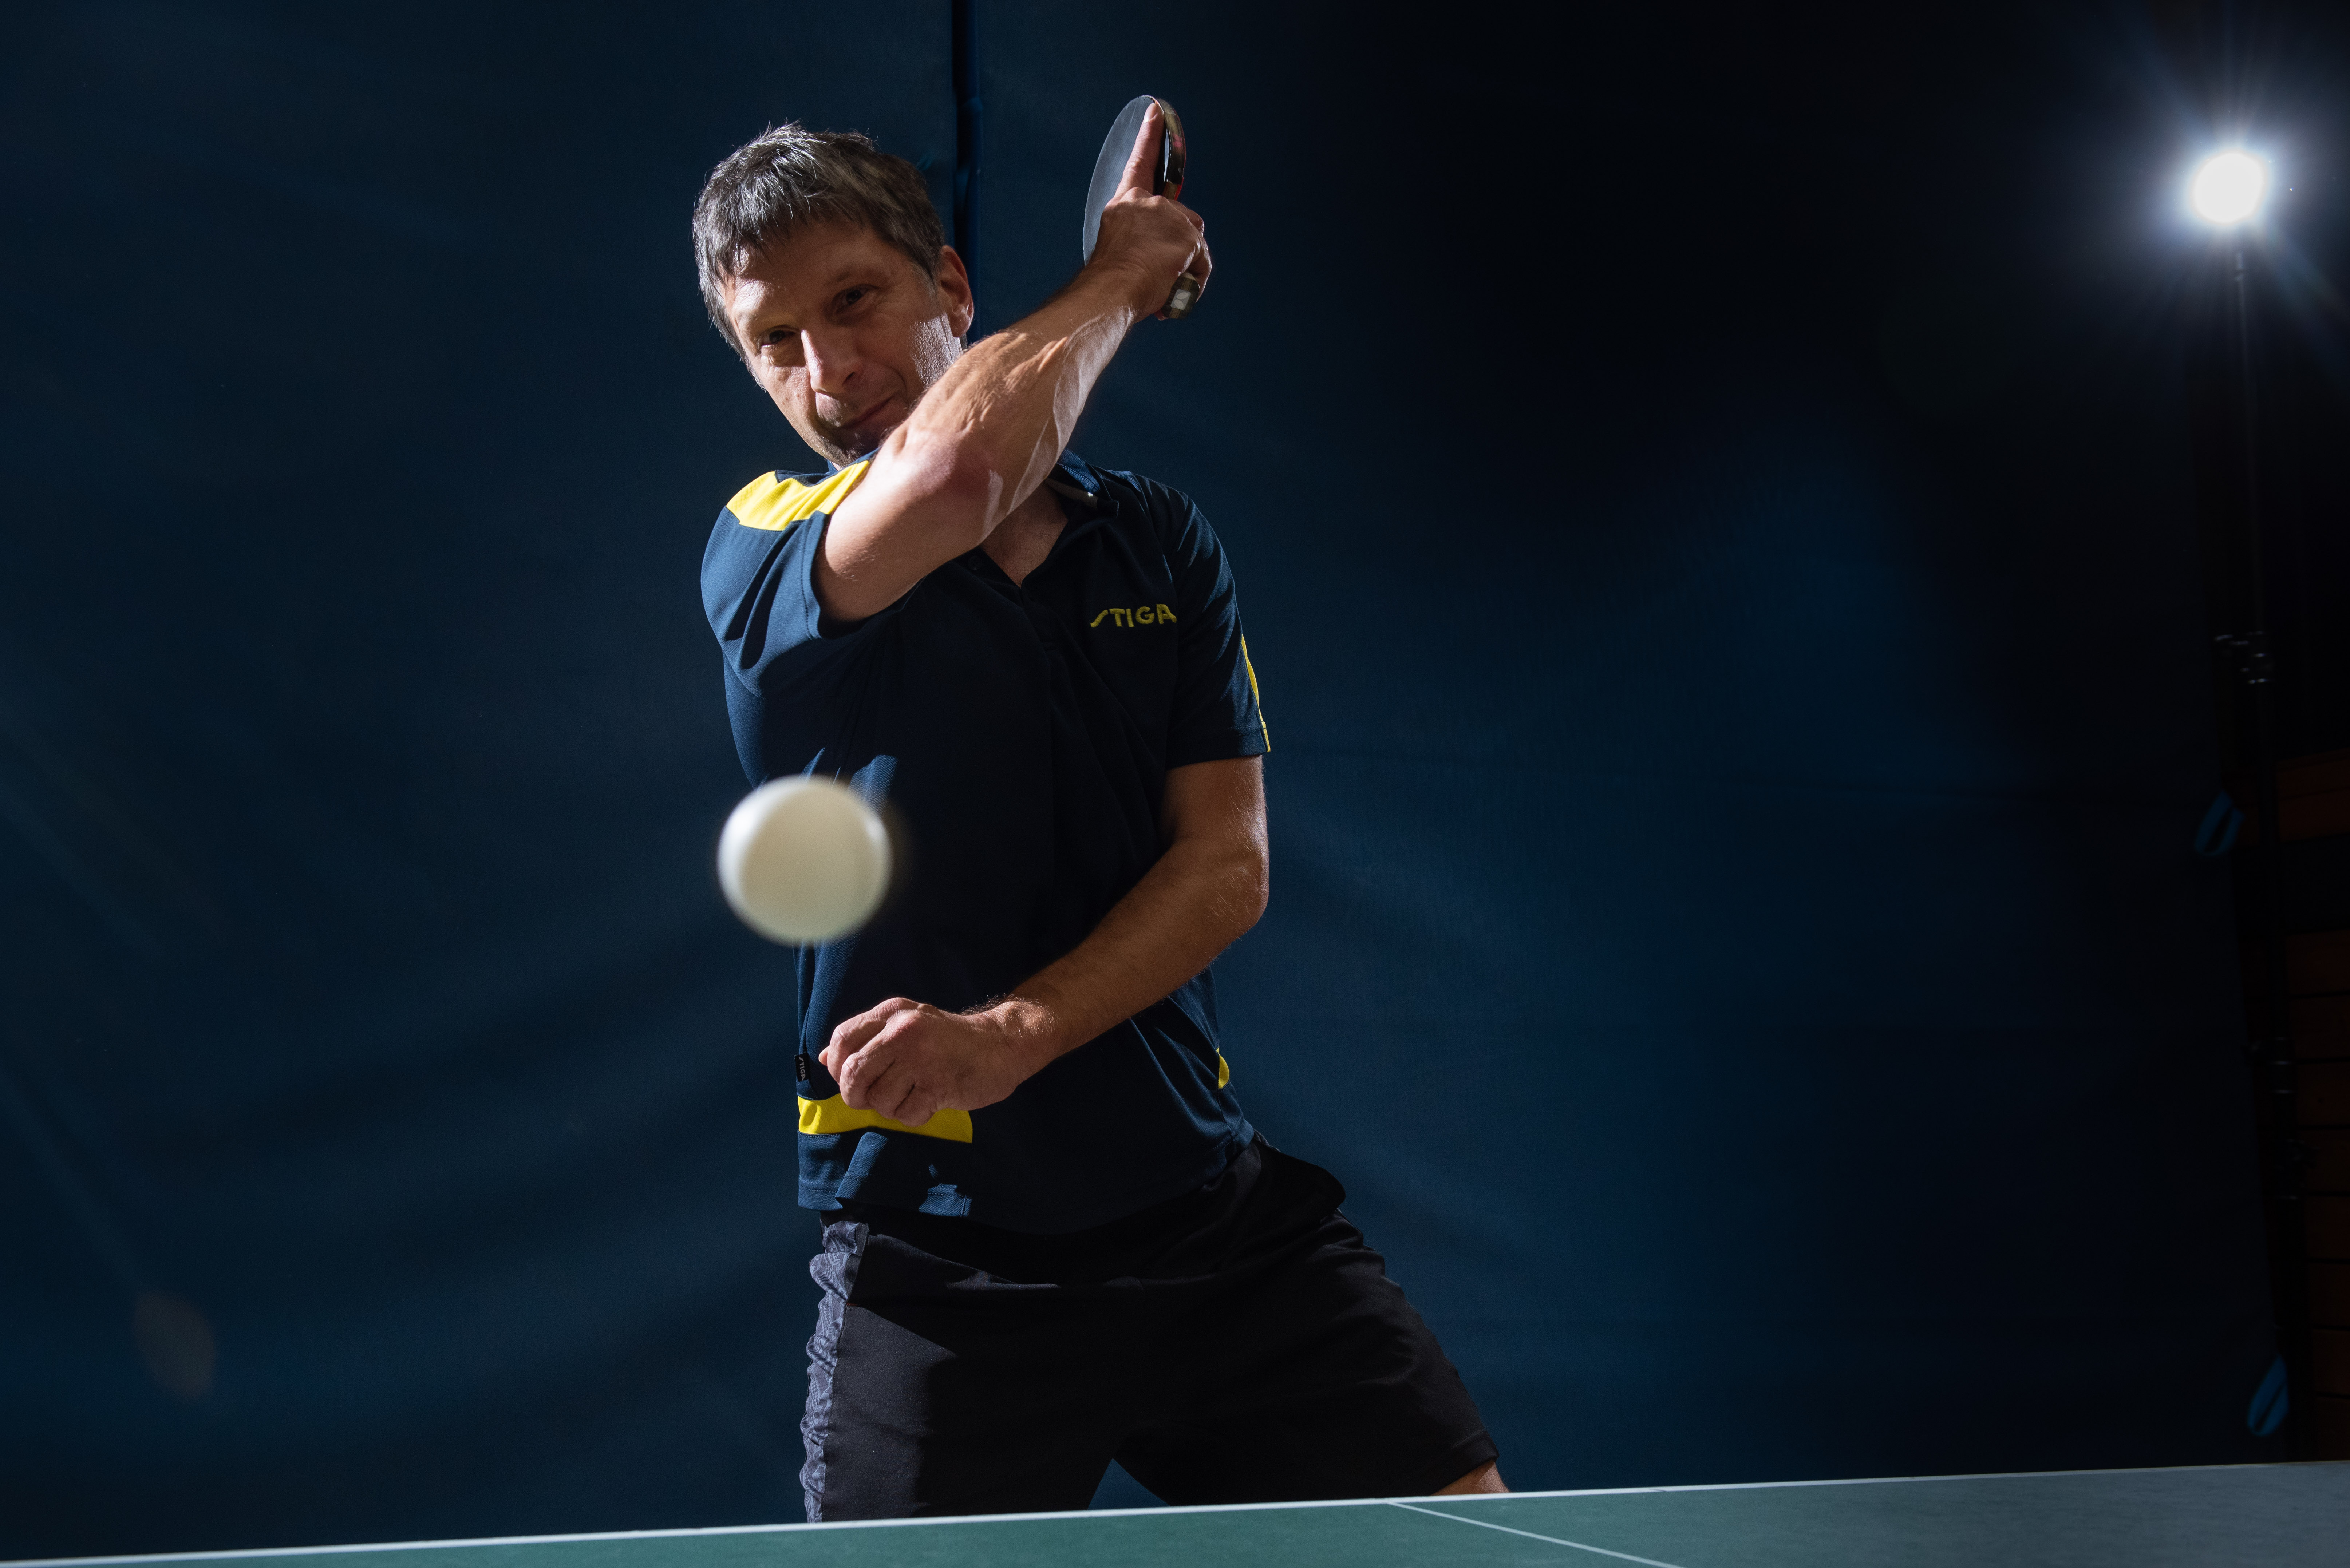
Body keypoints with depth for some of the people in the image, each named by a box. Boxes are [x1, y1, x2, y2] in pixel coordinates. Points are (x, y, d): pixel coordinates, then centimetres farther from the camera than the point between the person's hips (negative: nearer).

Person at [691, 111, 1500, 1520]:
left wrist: (1015, 1032, -20)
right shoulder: (762, 551, -4)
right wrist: (1123, 271, -7)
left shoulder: (1159, 542, 8)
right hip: (941, 1268, -3)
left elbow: (1230, 862, -2)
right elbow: (954, 472, -27)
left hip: (1221, 1214, 3)